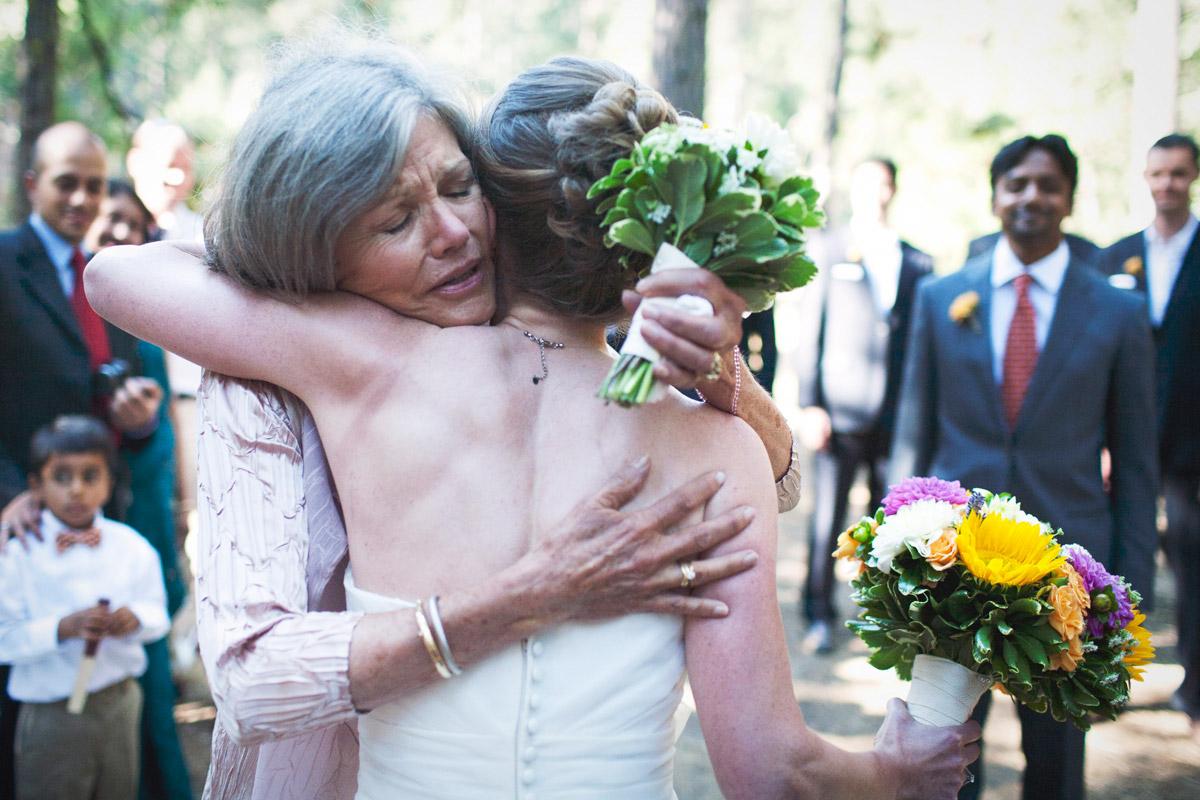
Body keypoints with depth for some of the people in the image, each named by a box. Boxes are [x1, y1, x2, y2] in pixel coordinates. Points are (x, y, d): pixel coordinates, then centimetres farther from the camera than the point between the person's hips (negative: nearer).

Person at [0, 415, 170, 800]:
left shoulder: (132, 547, -1)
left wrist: (136, 619, -18)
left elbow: (158, 614, 3)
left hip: (120, 705, 3)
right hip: (51, 716, -3)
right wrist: (63, 628, -27)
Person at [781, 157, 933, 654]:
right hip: (840, 411, -2)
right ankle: (819, 617, 13)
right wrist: (809, 404, -5)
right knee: (827, 519, 1)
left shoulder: (918, 263, 12)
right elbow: (809, 331, 2)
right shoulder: (826, 251, 7)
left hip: (898, 417, 2)